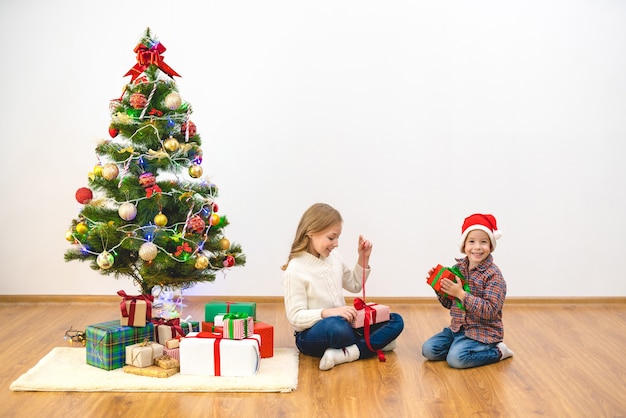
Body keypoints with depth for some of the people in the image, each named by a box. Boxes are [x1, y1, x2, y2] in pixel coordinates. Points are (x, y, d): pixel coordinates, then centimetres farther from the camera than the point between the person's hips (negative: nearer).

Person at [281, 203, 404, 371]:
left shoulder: (334, 258, 7)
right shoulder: (295, 270, -14)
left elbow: (355, 285, 24)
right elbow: (295, 316, -18)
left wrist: (363, 259, 9)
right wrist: (327, 312, -32)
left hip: (342, 323, 8)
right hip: (310, 334, -8)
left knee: (396, 321, -6)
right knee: (337, 326, -43)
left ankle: (346, 353, -22)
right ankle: (375, 343, -16)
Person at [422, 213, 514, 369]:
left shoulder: (493, 274, -16)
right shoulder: (458, 268, 2)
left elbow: (490, 311, -25)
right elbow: (449, 304, 11)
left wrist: (461, 294, -28)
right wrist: (439, 287, -8)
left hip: (483, 332, -6)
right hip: (458, 327, 6)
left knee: (456, 358, -25)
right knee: (428, 349, -5)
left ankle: (497, 352, -2)